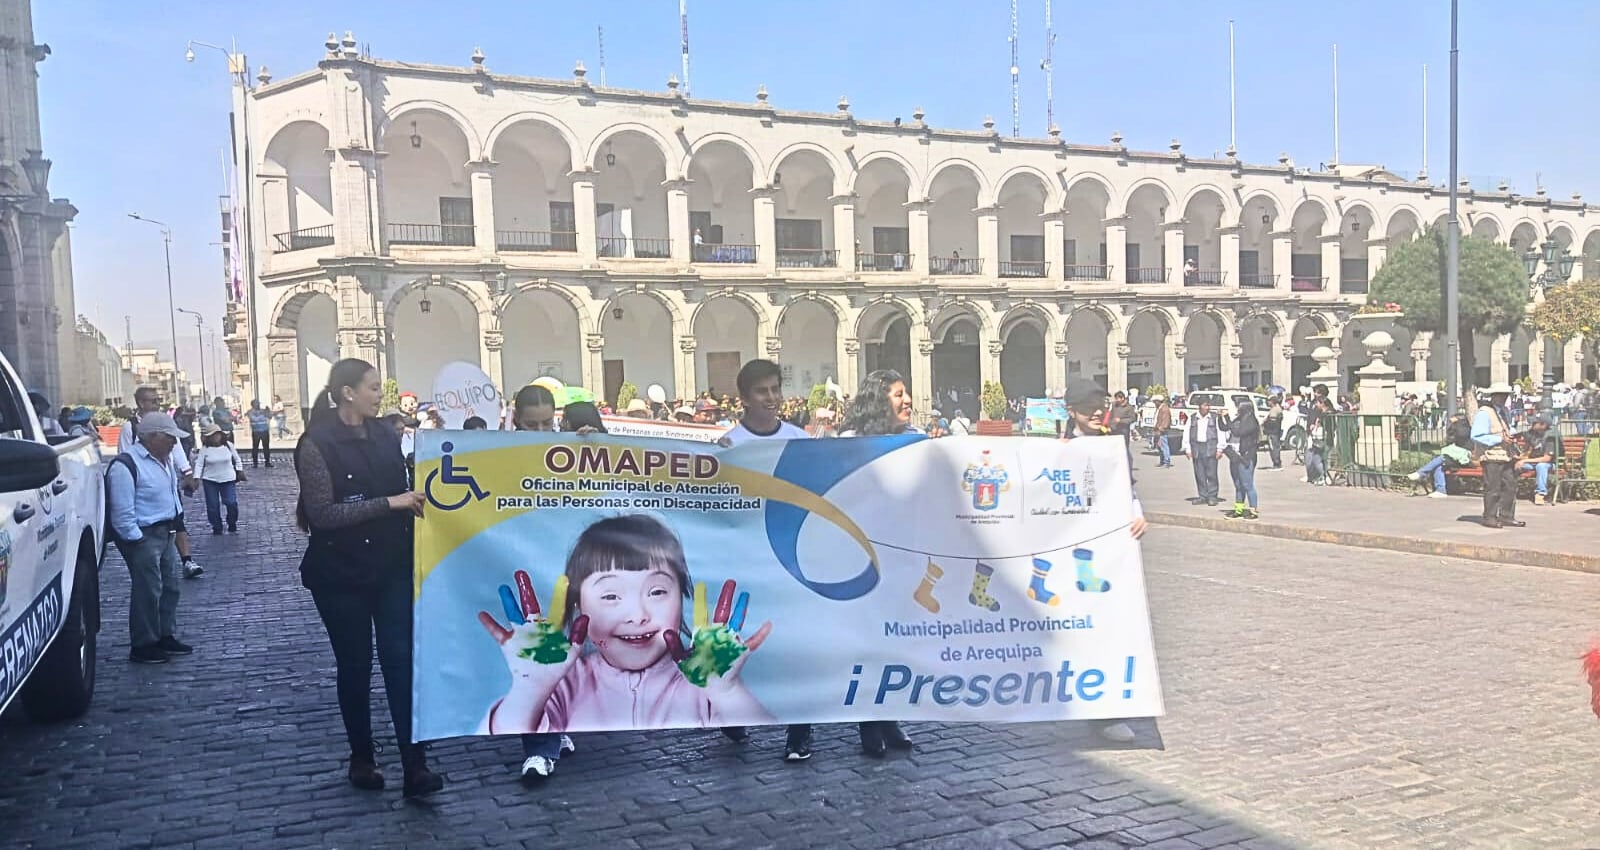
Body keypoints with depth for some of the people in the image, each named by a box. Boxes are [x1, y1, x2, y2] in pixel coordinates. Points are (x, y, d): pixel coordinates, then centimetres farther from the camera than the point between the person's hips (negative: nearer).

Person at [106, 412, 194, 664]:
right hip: (143, 536, -9)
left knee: (170, 587, 15)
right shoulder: (126, 465, -18)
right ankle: (143, 646, 6)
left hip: (166, 534, 9)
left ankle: (166, 637, 27)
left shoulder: (166, 460, 10)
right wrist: (136, 540, -19)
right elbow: (123, 513, -20)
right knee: (147, 592, -4)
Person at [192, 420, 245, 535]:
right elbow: (199, 464, -7)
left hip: (228, 480, 0)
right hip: (210, 481, 0)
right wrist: (196, 478, -16)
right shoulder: (204, 449, -7)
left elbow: (237, 460, 9)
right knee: (212, 506, 3)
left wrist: (240, 472, 10)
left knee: (231, 503, -6)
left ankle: (232, 527, 13)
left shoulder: (228, 445, -3)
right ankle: (217, 528, 16)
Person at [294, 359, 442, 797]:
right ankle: (362, 757, 26)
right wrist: (390, 503, -22)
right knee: (354, 665, 9)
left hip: (392, 567, 4)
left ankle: (415, 765, -3)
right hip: (341, 573, -4)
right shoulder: (317, 445, -11)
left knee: (400, 658, -3)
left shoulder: (384, 434, 5)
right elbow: (322, 513, -19)